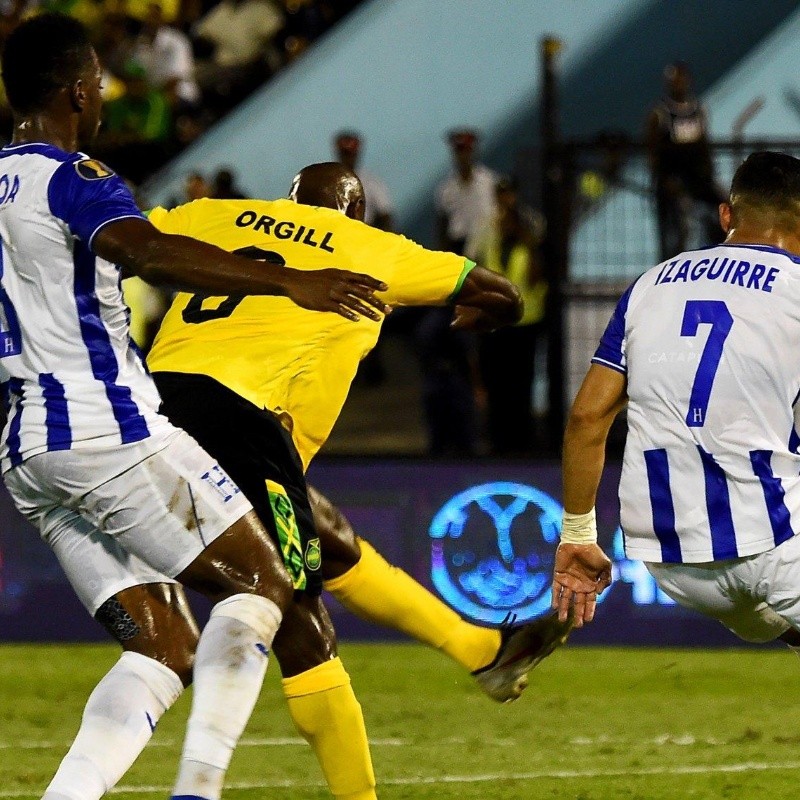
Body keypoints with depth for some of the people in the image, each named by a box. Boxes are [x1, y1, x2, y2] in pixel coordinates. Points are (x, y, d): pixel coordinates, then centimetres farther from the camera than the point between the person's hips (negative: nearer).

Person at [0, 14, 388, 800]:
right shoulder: (73, 181, -10)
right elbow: (144, 251, -31)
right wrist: (287, 282, -38)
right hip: (110, 433, -8)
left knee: (160, 648, 9)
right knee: (260, 586, 1)